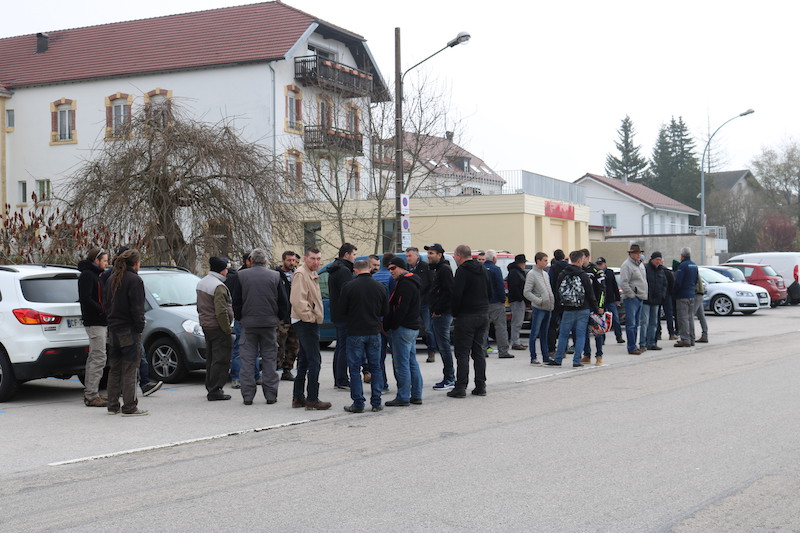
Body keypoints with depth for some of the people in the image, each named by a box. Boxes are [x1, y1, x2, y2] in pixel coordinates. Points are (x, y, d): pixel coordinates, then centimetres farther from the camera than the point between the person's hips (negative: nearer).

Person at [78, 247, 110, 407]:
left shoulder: (94, 275, 21)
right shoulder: (87, 275, -10)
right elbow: (85, 298, -21)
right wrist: (103, 310, -20)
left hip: (100, 323, 11)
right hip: (95, 323, -11)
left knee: (94, 358, 12)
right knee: (99, 358, -12)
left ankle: (90, 393, 17)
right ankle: (91, 396, -11)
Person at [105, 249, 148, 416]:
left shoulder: (112, 279, 14)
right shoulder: (134, 280, -11)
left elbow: (108, 303, 16)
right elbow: (137, 308, -15)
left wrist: (112, 324, 16)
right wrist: (140, 327, -10)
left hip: (113, 329, 8)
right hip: (129, 330, -8)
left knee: (114, 369, 12)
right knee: (129, 370, -5)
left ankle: (113, 406, 16)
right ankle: (129, 407, -4)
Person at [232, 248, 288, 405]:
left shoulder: (242, 276, -3)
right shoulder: (275, 276, -2)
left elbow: (236, 302, 0)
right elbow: (283, 302, 2)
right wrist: (278, 319, 15)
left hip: (248, 322, 0)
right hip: (269, 322, 0)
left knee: (248, 359, 4)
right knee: (269, 359, 7)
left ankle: (247, 396, 3)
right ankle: (270, 395, 7)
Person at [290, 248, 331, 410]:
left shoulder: (312, 275, 19)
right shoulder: (301, 274, -13)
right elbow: (298, 301, -22)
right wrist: (310, 317, -18)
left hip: (311, 323, 11)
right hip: (305, 323, -11)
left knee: (304, 361, 14)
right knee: (314, 361, -12)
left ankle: (298, 397, 20)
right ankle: (312, 399, -11)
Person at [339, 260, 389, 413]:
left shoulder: (348, 287, -10)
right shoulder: (380, 287, 0)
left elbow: (343, 311, -2)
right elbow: (385, 312, 7)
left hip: (355, 332, -3)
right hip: (374, 331, 3)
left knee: (355, 368, 4)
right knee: (376, 367, 11)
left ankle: (358, 403, 3)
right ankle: (376, 403, 11)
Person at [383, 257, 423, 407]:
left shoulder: (405, 284, -17)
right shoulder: (413, 281, 16)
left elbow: (401, 309, -22)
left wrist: (389, 326, -14)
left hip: (403, 328, -11)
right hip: (413, 327, 11)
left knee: (401, 364, -6)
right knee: (412, 362, 14)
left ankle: (403, 397, -3)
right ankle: (416, 396, 17)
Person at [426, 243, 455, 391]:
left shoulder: (444, 269, -12)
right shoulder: (435, 269, 19)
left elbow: (448, 292, -20)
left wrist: (438, 310, -18)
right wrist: (433, 310, 12)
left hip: (442, 314, -10)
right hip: (436, 314, 10)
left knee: (444, 346, -7)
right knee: (441, 346, 13)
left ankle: (449, 380, -4)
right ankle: (450, 377, 20)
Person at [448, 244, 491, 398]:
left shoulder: (462, 271, -13)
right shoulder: (482, 269, 13)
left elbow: (456, 294, -18)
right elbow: (490, 292, 18)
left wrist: (454, 313, -6)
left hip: (466, 316, -7)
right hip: (484, 315, 7)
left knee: (462, 353, -4)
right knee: (479, 351, 12)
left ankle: (461, 387, -6)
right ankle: (480, 386, 12)